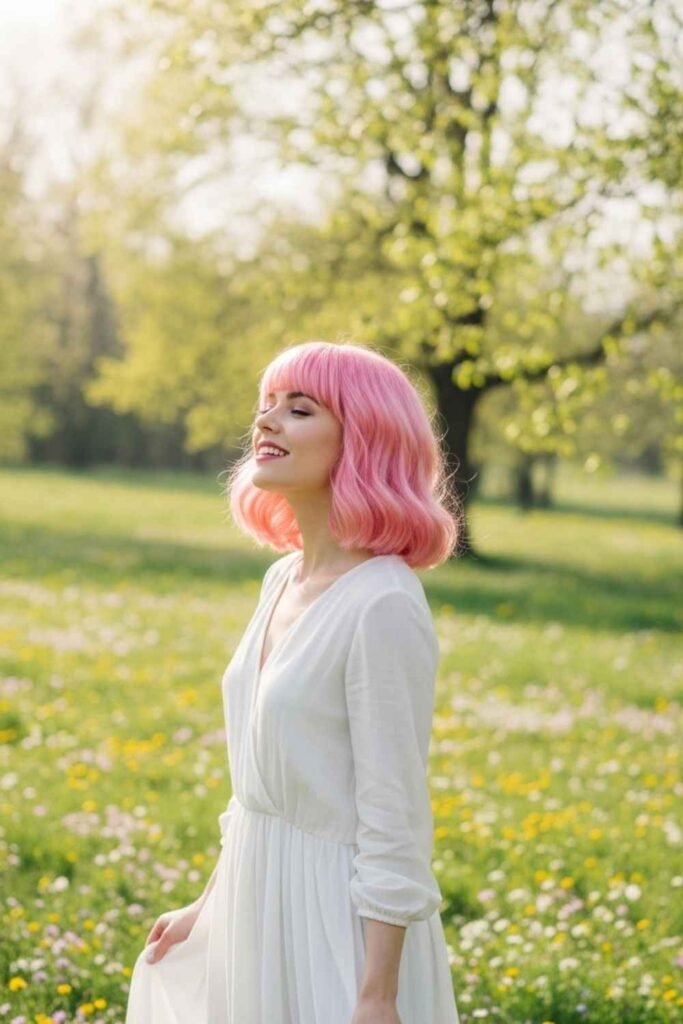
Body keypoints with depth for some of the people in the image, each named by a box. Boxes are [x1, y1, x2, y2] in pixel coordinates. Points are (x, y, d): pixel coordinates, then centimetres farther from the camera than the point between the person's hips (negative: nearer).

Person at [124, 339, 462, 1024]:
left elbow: (394, 816, -19)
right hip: (258, 903, 8)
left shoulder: (381, 605, -19)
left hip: (340, 912, -8)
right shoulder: (283, 580, 5)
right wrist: (208, 905, 19)